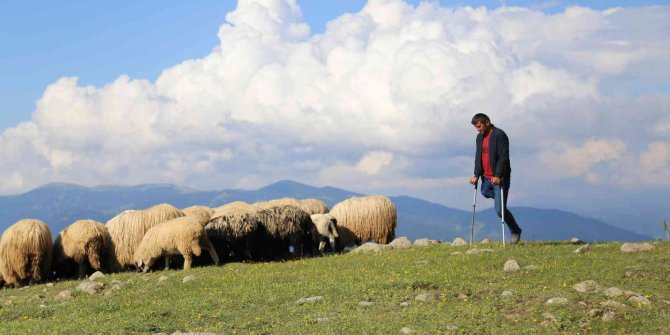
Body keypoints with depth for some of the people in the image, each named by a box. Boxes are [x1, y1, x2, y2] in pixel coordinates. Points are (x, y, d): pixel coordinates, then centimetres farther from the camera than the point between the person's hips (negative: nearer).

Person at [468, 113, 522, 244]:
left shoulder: (499, 135, -13)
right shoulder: (480, 137, 12)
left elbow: (503, 157, -19)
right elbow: (478, 157, 12)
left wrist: (498, 176, -27)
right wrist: (476, 175, 0)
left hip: (499, 178, -8)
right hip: (486, 177, 8)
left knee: (500, 209, -9)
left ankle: (515, 231, 10)